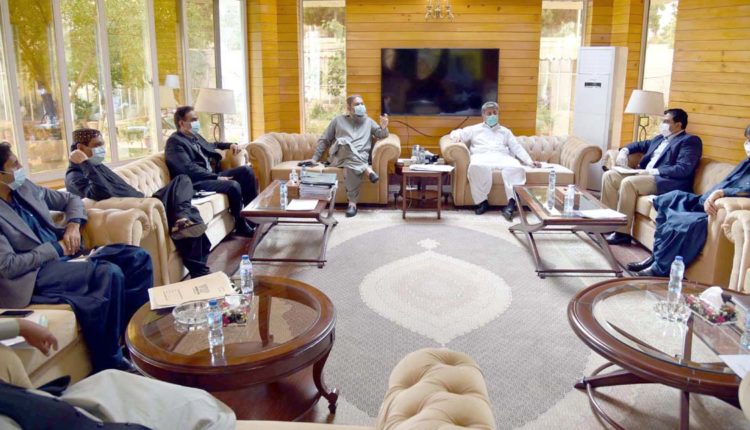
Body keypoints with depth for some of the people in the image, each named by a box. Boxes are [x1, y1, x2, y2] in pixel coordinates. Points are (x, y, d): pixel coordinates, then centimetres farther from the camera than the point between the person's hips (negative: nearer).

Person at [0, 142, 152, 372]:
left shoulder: (25, 187, 11)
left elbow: (71, 199, 22)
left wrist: (73, 225, 2)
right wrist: (56, 248, -13)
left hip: (63, 254, 8)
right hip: (36, 273, -8)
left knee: (138, 257, -8)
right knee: (109, 273, -32)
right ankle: (109, 363, -20)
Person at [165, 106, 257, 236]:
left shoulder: (194, 135, 17)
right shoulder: (175, 142, -11)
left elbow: (209, 146, 40)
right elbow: (189, 168, -22)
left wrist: (229, 145, 24)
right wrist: (217, 177, -23)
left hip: (212, 175, 9)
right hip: (197, 182, -9)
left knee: (246, 170, -2)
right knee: (234, 186, -29)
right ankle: (241, 226, -12)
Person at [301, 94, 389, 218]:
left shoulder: (368, 121, 25)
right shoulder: (338, 120, 21)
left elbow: (381, 135, 16)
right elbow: (324, 140, 20)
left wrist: (384, 128, -7)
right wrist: (315, 158, 11)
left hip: (360, 158, 0)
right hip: (339, 157, 0)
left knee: (351, 165, -39)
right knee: (343, 142, -37)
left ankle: (352, 202, -39)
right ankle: (367, 169, -37)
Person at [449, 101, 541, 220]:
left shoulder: (505, 131, 31)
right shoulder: (475, 129, 28)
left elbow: (517, 148, 23)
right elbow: (457, 133, 22)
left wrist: (529, 161, 8)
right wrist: (456, 136, -5)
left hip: (502, 157, 1)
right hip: (482, 157, -1)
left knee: (516, 167, -35)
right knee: (476, 167, -40)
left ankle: (512, 203, -43)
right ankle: (482, 201, -32)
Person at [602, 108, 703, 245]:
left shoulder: (690, 141, -3)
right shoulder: (660, 138, 22)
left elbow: (683, 169, -17)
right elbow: (640, 145, 37)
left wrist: (652, 171, -19)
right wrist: (625, 150, 14)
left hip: (666, 182, -9)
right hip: (646, 174, 9)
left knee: (628, 182, -31)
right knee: (609, 175, -5)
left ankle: (622, 233, -26)